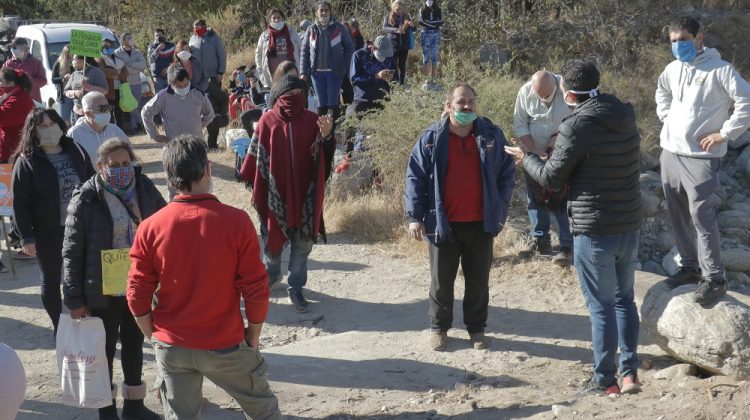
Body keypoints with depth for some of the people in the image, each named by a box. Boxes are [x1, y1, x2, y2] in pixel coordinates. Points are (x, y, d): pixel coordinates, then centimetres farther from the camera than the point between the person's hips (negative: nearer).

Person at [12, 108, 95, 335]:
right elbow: (20, 203, -10)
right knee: (51, 280, 9)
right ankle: (59, 327, 23)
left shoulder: (76, 151, 1)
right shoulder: (26, 162, -10)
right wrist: (27, 237, -13)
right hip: (47, 232, -3)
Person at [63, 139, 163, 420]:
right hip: (103, 291, -4)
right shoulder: (86, 200, -17)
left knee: (134, 344, 19)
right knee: (105, 349, 12)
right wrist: (75, 299, -13)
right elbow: (72, 253, -13)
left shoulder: (145, 190, -5)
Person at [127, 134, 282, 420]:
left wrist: (155, 338, 11)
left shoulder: (150, 228, -10)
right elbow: (256, 289, -12)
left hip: (172, 347, 2)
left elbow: (137, 296, -5)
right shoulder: (236, 222, -16)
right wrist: (253, 337, 4)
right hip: (225, 346, -2)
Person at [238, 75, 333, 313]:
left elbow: (321, 156, -7)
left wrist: (326, 136, -26)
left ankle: (296, 287, 20)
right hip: (275, 192, -1)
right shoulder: (268, 121, -6)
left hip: (304, 193, 1)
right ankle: (272, 273, 42)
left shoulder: (311, 120, -2)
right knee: (272, 236, 16)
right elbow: (257, 157, -2)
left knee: (303, 241, 6)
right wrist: (256, 188, -2)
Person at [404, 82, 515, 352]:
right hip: (443, 224, -1)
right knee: (441, 281, 10)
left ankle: (476, 328, 26)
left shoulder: (491, 136, 1)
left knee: (479, 280, 12)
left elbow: (506, 174, 7)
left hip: (481, 224, 1)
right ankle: (438, 328, 25)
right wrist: (415, 216, -8)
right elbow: (415, 178, -2)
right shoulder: (432, 138, -4)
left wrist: (500, 211, 2)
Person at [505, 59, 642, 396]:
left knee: (601, 306, 2)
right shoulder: (626, 118, 5)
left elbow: (551, 179, -9)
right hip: (630, 226, 7)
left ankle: (604, 380, 10)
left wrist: (526, 159, 11)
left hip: (594, 231, -7)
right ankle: (630, 371, 19)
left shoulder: (576, 127, -17)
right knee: (624, 299, 18)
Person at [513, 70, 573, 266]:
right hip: (533, 154, 3)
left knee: (563, 199, -4)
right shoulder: (525, 92, -14)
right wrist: (535, 151, -14)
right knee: (535, 198, 11)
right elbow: (520, 124, -7)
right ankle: (540, 240, 25)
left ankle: (567, 246, 2)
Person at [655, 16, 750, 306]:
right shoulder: (672, 69, 9)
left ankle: (714, 278, -6)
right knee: (677, 213, 12)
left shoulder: (720, 70, -12)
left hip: (700, 156, -7)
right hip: (670, 152, 7)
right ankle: (690, 266, 25)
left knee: (701, 214, -12)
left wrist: (724, 133, -14)